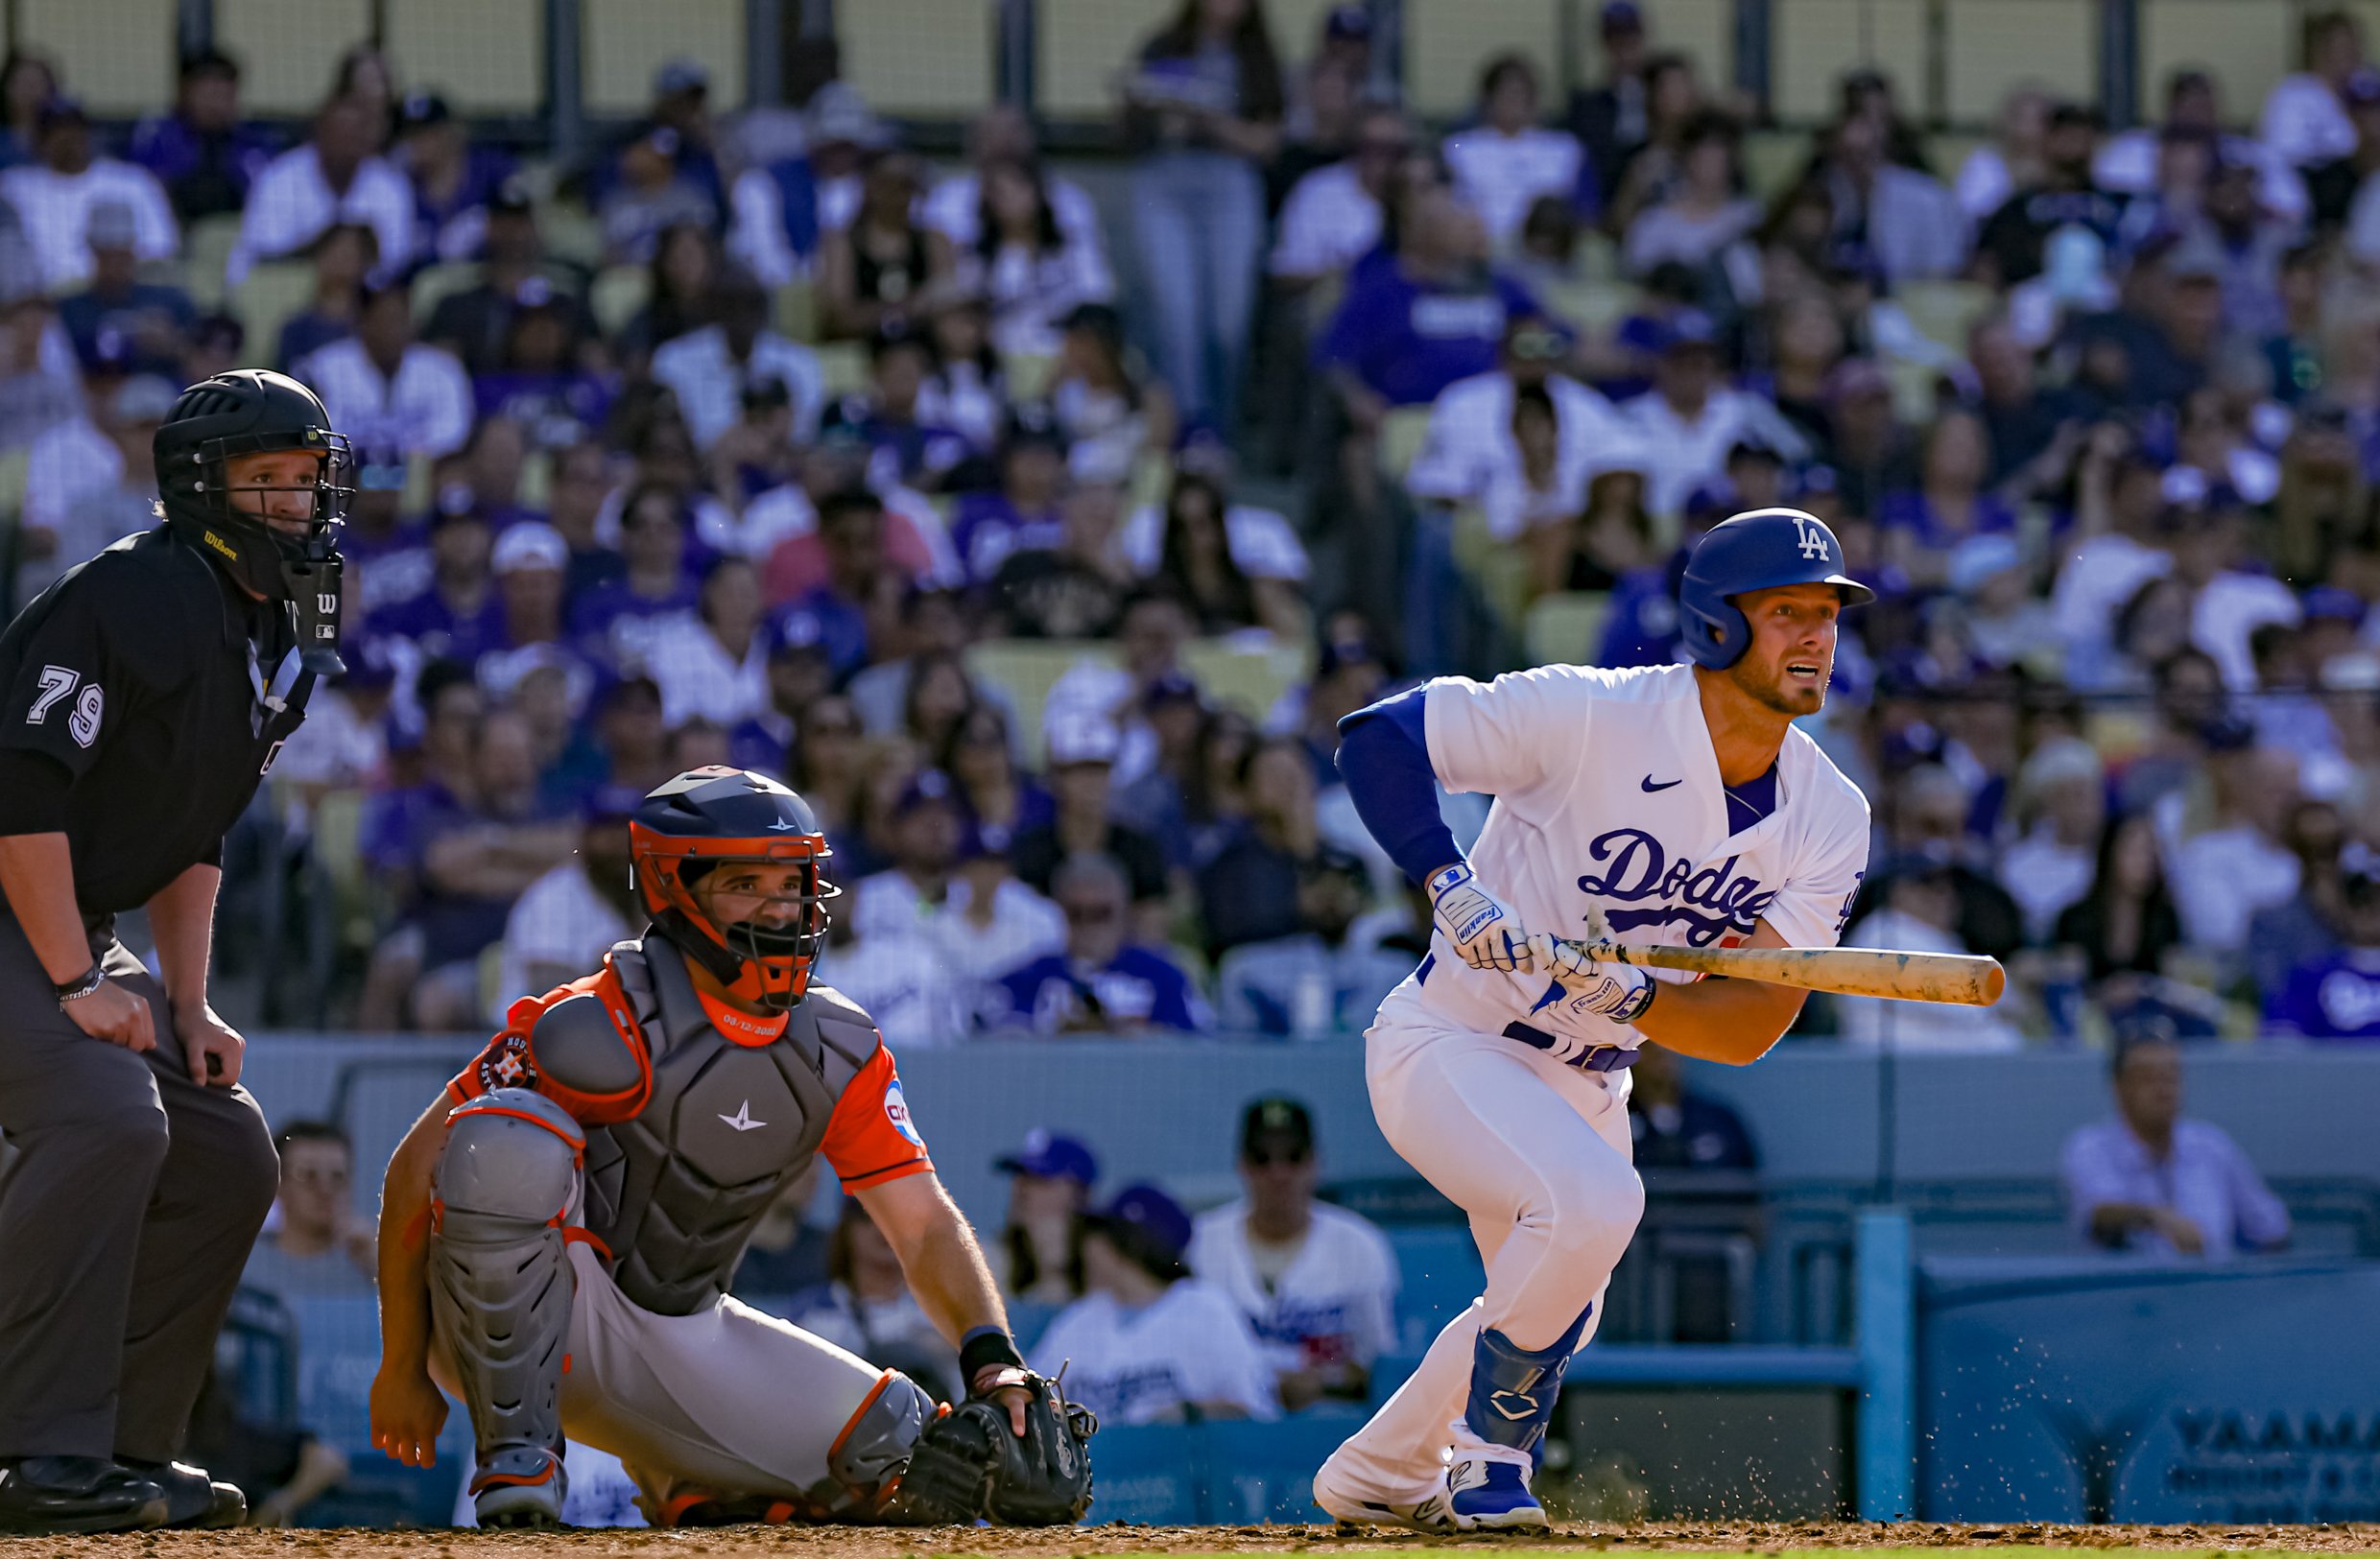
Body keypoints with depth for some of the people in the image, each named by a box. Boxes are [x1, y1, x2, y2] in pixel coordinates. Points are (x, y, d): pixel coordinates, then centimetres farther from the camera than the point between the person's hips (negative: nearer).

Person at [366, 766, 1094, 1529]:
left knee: (906, 1449, -9)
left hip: (685, 1340, 5)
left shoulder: (840, 1054, 0)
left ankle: (687, 1490, 15)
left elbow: (925, 1225, -2)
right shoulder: (604, 1028, -20)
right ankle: (516, 1457, -25)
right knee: (510, 1138, -36)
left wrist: (992, 1361, -20)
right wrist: (403, 1373, -15)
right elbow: (415, 1173, -17)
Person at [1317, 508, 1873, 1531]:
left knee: (1552, 1321, 21)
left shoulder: (1828, 819, -9)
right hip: (1446, 1049, -7)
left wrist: (1626, 996, -34)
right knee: (1591, 1199, -33)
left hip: (1587, 1083, 7)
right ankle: (1485, 1459, -14)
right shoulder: (1589, 717, -24)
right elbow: (1378, 737, -22)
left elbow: (1753, 1025, -15)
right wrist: (1450, 885, -35)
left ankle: (1378, 1476, 47)